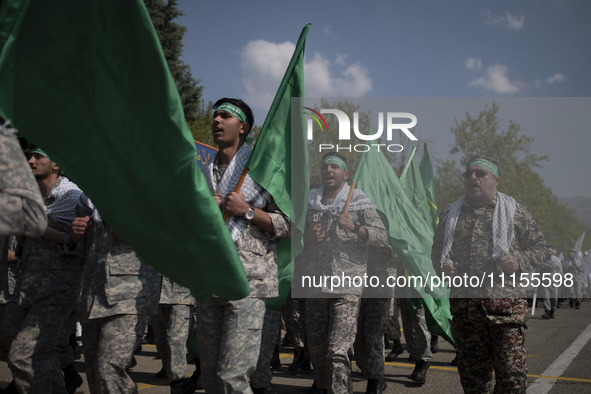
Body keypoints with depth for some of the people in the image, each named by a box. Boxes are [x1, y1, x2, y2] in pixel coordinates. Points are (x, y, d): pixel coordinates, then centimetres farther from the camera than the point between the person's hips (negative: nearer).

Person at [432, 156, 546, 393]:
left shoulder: (514, 211, 5)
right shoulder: (451, 215, 14)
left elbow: (539, 246, 9)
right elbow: (437, 249, 24)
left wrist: (519, 262, -10)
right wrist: (442, 267, 3)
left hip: (505, 304, -3)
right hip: (463, 304, 3)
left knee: (511, 369, -6)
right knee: (471, 369, 10)